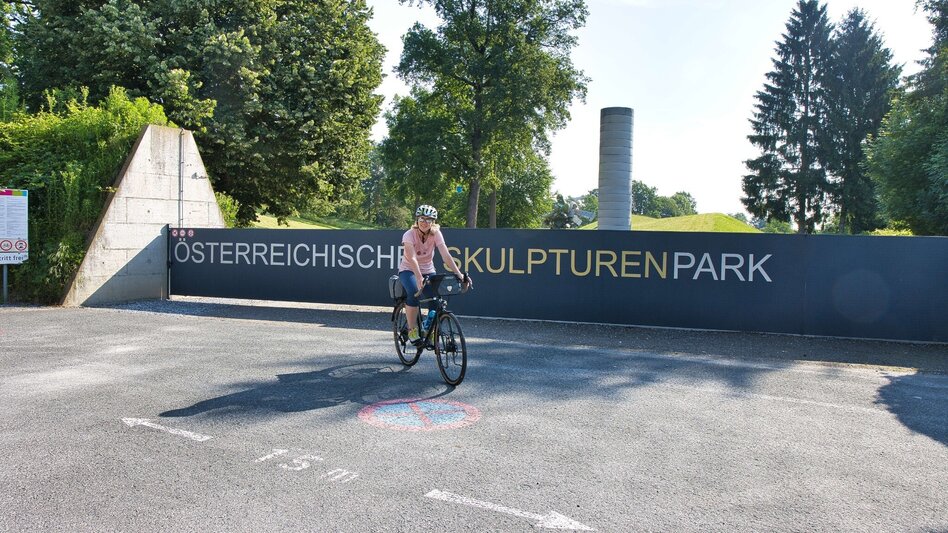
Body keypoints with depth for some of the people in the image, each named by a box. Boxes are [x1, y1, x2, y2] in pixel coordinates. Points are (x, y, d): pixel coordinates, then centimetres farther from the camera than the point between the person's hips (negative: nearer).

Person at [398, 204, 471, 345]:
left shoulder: (436, 234, -13)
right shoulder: (409, 234, -21)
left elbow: (446, 255, -22)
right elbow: (411, 258, -34)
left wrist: (459, 274, -34)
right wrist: (419, 277, -49)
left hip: (428, 270, 3)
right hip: (408, 270, -3)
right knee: (413, 293, -32)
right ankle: (412, 330, -18)